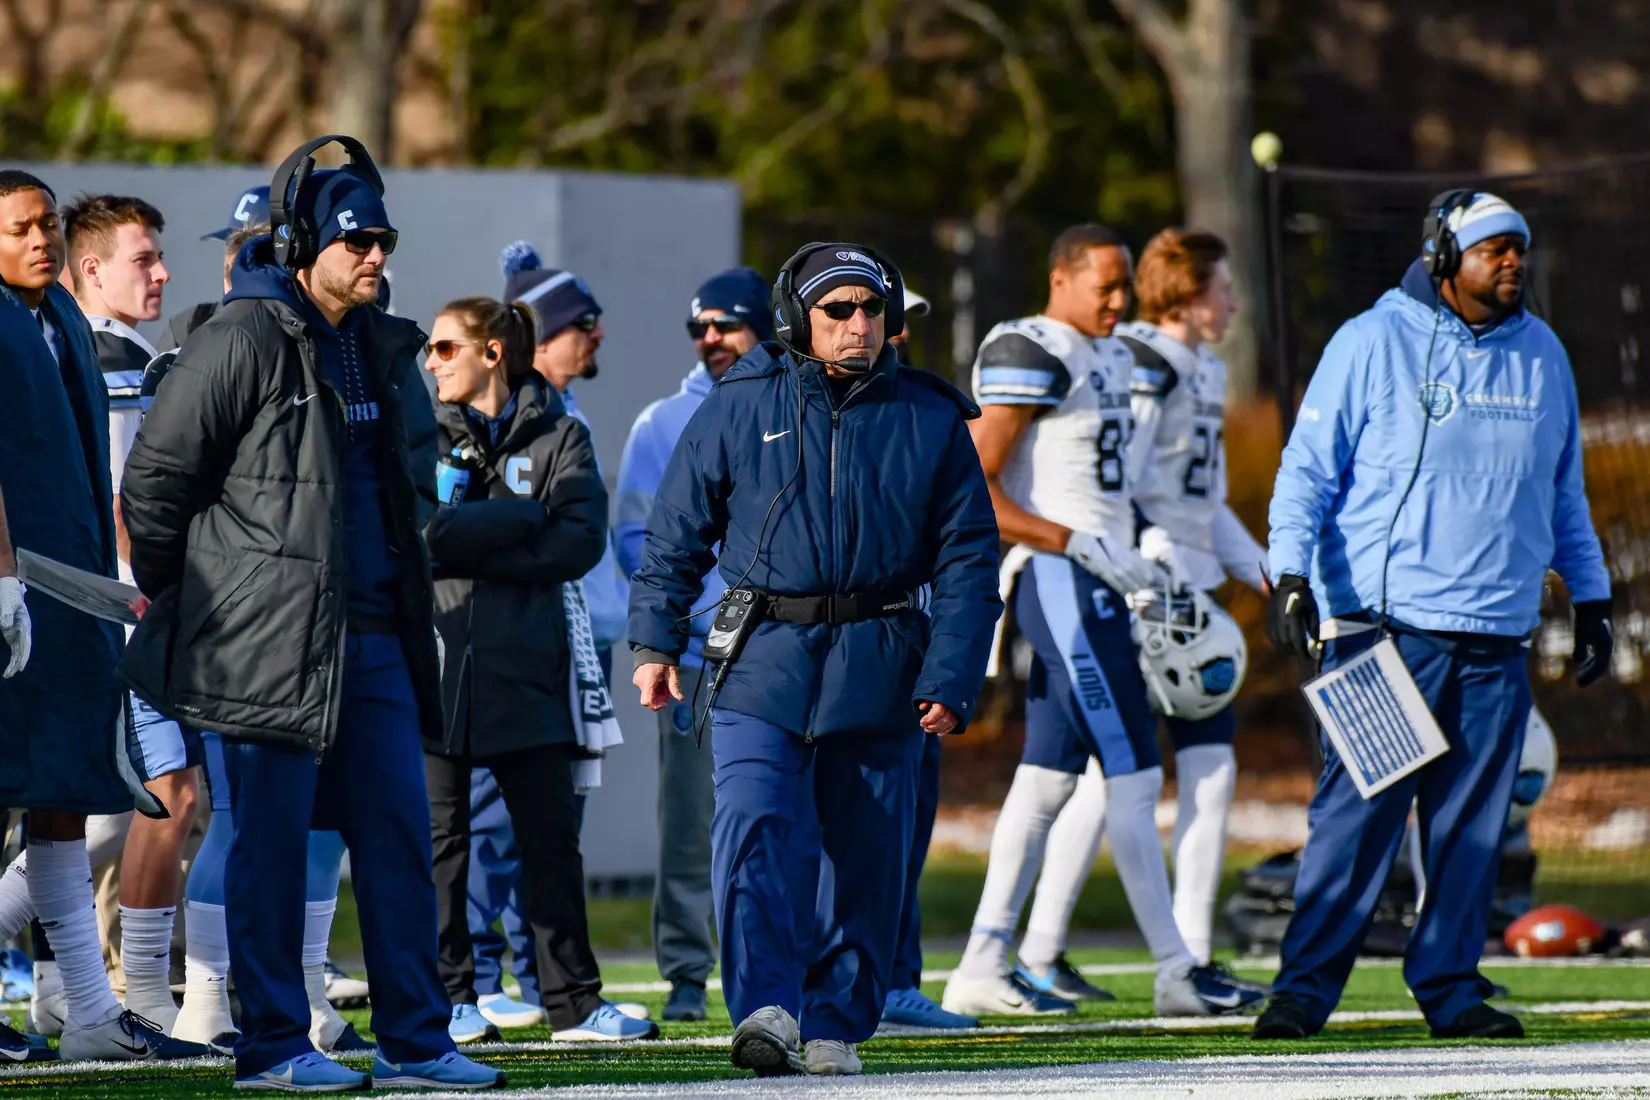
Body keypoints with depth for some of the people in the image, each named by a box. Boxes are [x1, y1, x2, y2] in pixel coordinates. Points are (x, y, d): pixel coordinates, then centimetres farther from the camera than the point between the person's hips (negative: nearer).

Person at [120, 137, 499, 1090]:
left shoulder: (382, 349, 13)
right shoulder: (243, 341, -10)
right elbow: (156, 475, -8)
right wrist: (178, 600, 0)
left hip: (374, 636, 7)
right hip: (271, 641, -7)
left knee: (400, 833, 6)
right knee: (272, 843, -2)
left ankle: (415, 1039, 10)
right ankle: (272, 1042, 5)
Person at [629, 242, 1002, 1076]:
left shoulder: (931, 420, 5)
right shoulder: (741, 406, 4)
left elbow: (968, 559, 5)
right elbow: (677, 531, 12)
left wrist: (952, 679, -4)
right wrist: (655, 641, 7)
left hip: (879, 669, 1)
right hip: (763, 661, -1)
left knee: (868, 853, 4)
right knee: (755, 830, -18)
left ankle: (837, 1025, 15)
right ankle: (766, 1009, -26)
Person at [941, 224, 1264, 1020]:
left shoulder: (1110, 358, 17)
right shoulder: (1032, 357, -13)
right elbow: (974, 489, -17)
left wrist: (1143, 566, 15)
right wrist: (1084, 546, -20)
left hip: (1098, 580, 10)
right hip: (1062, 586, -10)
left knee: (1047, 777, 10)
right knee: (1133, 780, -8)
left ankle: (983, 968, 12)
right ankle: (1175, 973, -6)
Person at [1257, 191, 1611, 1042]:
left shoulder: (1541, 356, 14)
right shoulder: (1371, 345, -1)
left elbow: (1564, 493, 23)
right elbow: (1307, 472, -2)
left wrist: (1590, 597, 20)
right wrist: (1292, 574, -14)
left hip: (1497, 637, 5)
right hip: (1383, 622, -5)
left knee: (1471, 826, 4)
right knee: (1356, 814, -9)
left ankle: (1447, 986, 13)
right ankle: (1305, 986, -6)